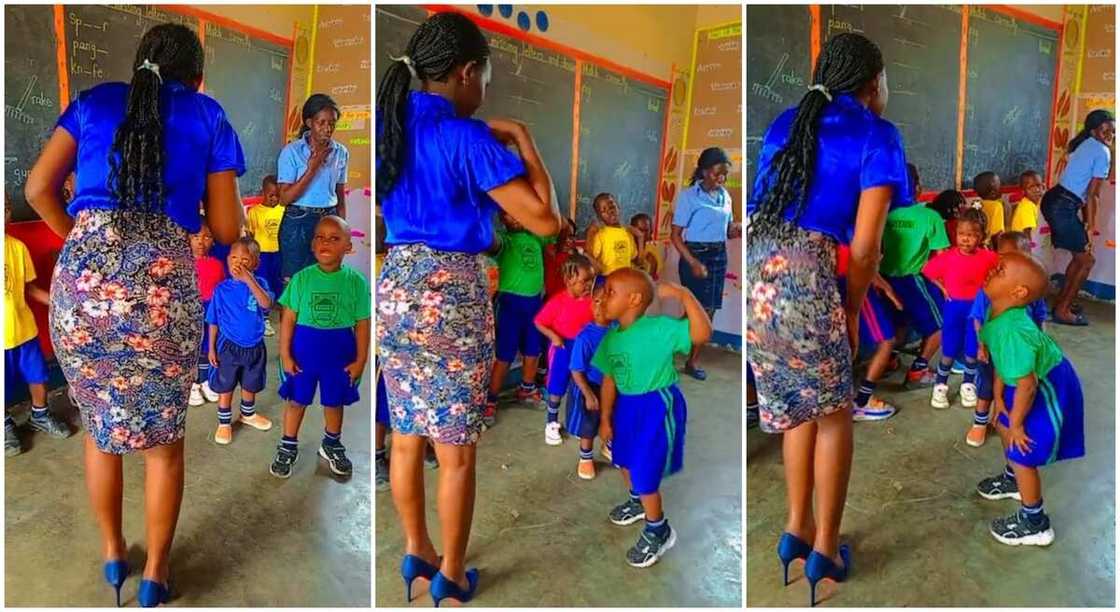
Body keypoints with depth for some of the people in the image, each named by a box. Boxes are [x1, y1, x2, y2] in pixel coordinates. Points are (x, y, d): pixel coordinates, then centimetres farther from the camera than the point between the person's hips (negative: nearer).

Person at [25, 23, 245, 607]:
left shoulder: (94, 102, 18)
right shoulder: (208, 116, 13)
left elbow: (38, 189, 12)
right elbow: (226, 230, 11)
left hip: (82, 281, 2)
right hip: (162, 286, -2)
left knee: (99, 425, 23)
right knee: (163, 437, 16)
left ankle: (112, 553, 39)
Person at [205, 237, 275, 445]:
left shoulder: (259, 284, -11)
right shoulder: (222, 289, -10)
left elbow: (266, 304, -33)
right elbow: (213, 322, -2)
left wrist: (248, 279, -39)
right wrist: (211, 348, -2)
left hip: (255, 347, 1)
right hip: (228, 346, -1)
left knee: (250, 384, 21)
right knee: (225, 387, 12)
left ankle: (248, 414, 45)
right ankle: (224, 422, 29)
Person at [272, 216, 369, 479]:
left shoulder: (356, 281, -9)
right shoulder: (301, 278, -8)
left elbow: (362, 324, -4)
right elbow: (288, 319, -3)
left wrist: (360, 360, -3)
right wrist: (285, 355, -4)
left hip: (339, 351, 0)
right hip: (304, 349, 0)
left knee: (334, 402, 17)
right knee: (296, 400, 13)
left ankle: (331, 445, 40)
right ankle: (288, 447, 31)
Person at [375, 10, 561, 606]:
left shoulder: (392, 125, 5)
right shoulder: (468, 138, -15)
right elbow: (545, 220, -17)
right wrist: (521, 138, -6)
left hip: (395, 289, 7)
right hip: (453, 297, -7)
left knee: (405, 439, 18)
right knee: (456, 452, 8)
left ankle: (416, 553, 34)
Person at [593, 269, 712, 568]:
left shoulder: (659, 328, -25)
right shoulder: (612, 337, -2)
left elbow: (703, 333, -37)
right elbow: (609, 379, 7)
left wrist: (684, 295, -40)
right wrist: (605, 418, 11)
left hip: (657, 407, -8)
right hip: (627, 405, 8)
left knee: (645, 470, 0)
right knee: (624, 459, 27)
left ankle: (658, 532, 24)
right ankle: (638, 501, 58)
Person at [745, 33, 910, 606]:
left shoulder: (787, 122, 23)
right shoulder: (877, 134, 6)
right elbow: (864, 247, 0)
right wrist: (852, 311, 15)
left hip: (751, 266, 6)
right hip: (800, 272, -6)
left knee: (797, 404, 24)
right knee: (834, 411, 14)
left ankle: (797, 530, 32)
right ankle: (825, 549, 22)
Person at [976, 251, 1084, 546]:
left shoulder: (1012, 330, -38)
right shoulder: (997, 313, -9)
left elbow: (1027, 384, -32)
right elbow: (1003, 359, 6)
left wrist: (1017, 424, -18)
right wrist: (999, 396, 11)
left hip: (1048, 390, -9)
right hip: (1034, 380, 9)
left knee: (1022, 452, 1)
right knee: (1004, 426, 26)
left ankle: (1035, 524, 21)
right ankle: (1012, 480, 53)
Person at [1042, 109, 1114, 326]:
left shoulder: (1084, 145, 18)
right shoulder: (1103, 152, -10)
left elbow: (1082, 190, 18)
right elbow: (1092, 195, -10)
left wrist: (1086, 222, 17)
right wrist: (1090, 227, -5)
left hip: (1054, 200, 9)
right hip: (1063, 207, -9)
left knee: (1080, 256, 21)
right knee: (1087, 260, 3)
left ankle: (1063, 302, 30)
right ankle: (1062, 310, 6)